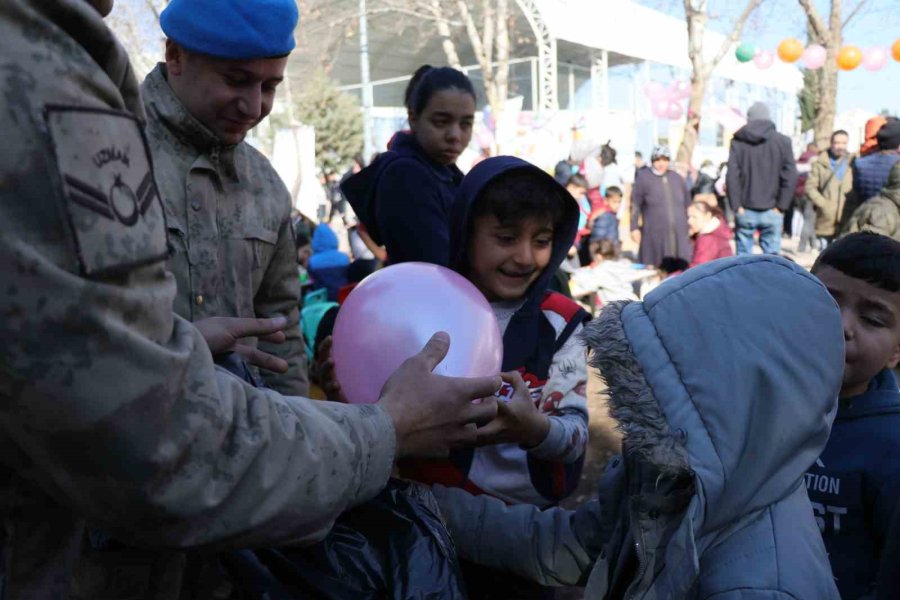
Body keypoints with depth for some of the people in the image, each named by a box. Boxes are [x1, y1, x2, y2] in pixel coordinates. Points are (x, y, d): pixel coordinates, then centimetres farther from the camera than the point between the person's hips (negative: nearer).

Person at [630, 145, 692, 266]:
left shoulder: (677, 178, 13)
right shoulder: (643, 177, 0)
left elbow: (687, 203, 20)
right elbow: (635, 204, -2)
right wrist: (634, 228, -8)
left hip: (679, 234, 4)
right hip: (654, 234, -4)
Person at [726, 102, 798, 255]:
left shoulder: (738, 141, 1)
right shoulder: (782, 142, 1)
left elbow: (732, 175, -6)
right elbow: (790, 176, -4)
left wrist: (736, 205, -3)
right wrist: (781, 206, 0)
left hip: (745, 210, 0)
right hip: (771, 211, 0)